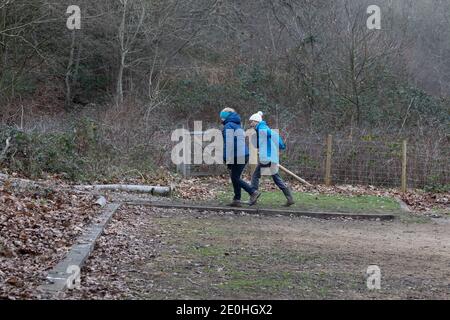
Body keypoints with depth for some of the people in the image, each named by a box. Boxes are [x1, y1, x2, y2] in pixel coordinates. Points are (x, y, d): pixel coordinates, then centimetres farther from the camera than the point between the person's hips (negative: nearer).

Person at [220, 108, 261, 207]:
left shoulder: (228, 126, -6)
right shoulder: (238, 126, 21)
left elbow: (228, 144, -14)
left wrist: (228, 160, -14)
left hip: (237, 156, -9)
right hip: (245, 155, 9)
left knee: (235, 178, -3)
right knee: (235, 177, 12)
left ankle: (253, 192, -12)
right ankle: (237, 200, 10)